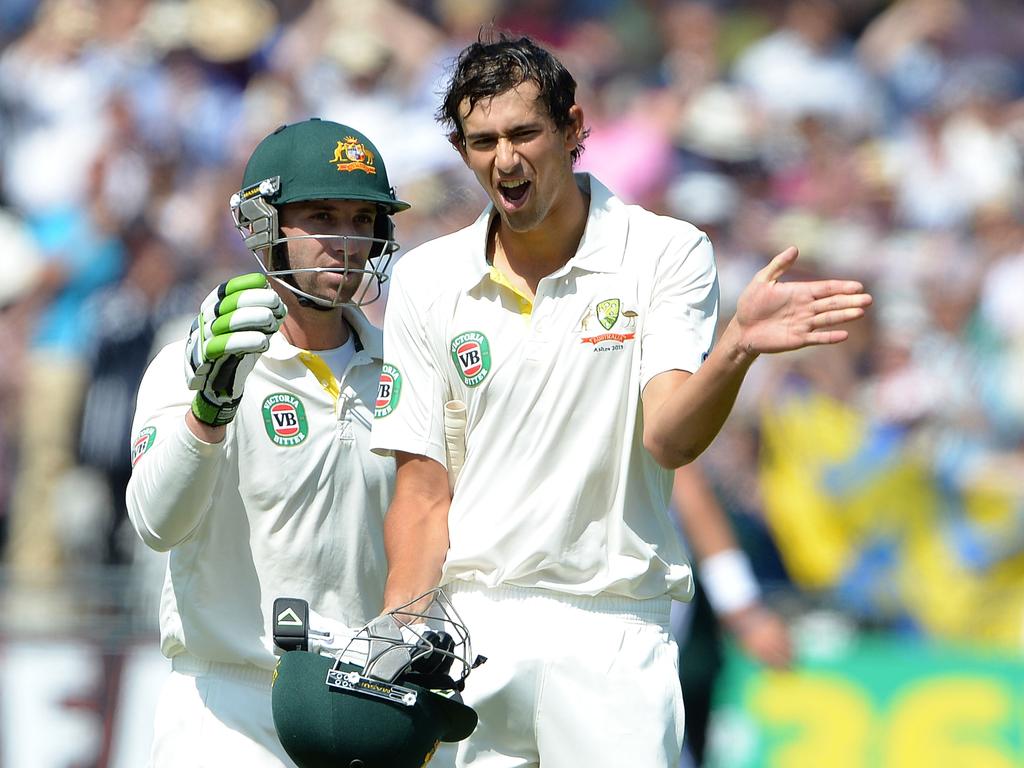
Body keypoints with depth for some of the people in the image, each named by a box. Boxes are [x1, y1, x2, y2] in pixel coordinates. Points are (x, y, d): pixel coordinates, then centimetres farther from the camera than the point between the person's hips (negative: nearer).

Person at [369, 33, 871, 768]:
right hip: (467, 621, 2)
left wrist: (736, 348, -33)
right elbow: (423, 489, 6)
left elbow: (669, 439, -14)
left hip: (612, 630, -2)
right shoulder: (426, 281, 5)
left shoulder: (666, 253, -2)